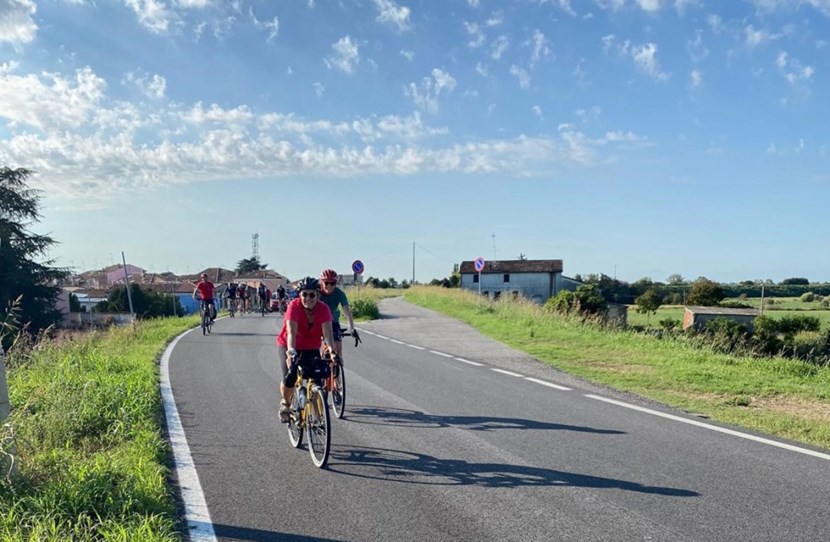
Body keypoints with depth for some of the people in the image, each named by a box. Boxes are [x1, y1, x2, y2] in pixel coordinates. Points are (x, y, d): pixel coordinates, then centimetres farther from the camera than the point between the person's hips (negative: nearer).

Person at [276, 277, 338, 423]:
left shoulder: (323, 309, -19)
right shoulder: (294, 306, -25)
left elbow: (328, 332, -31)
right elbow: (291, 332, -37)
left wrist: (332, 351, -47)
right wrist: (291, 351, -53)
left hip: (311, 349, 2)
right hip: (287, 346, -2)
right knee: (290, 378, -21)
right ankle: (285, 404, 10)